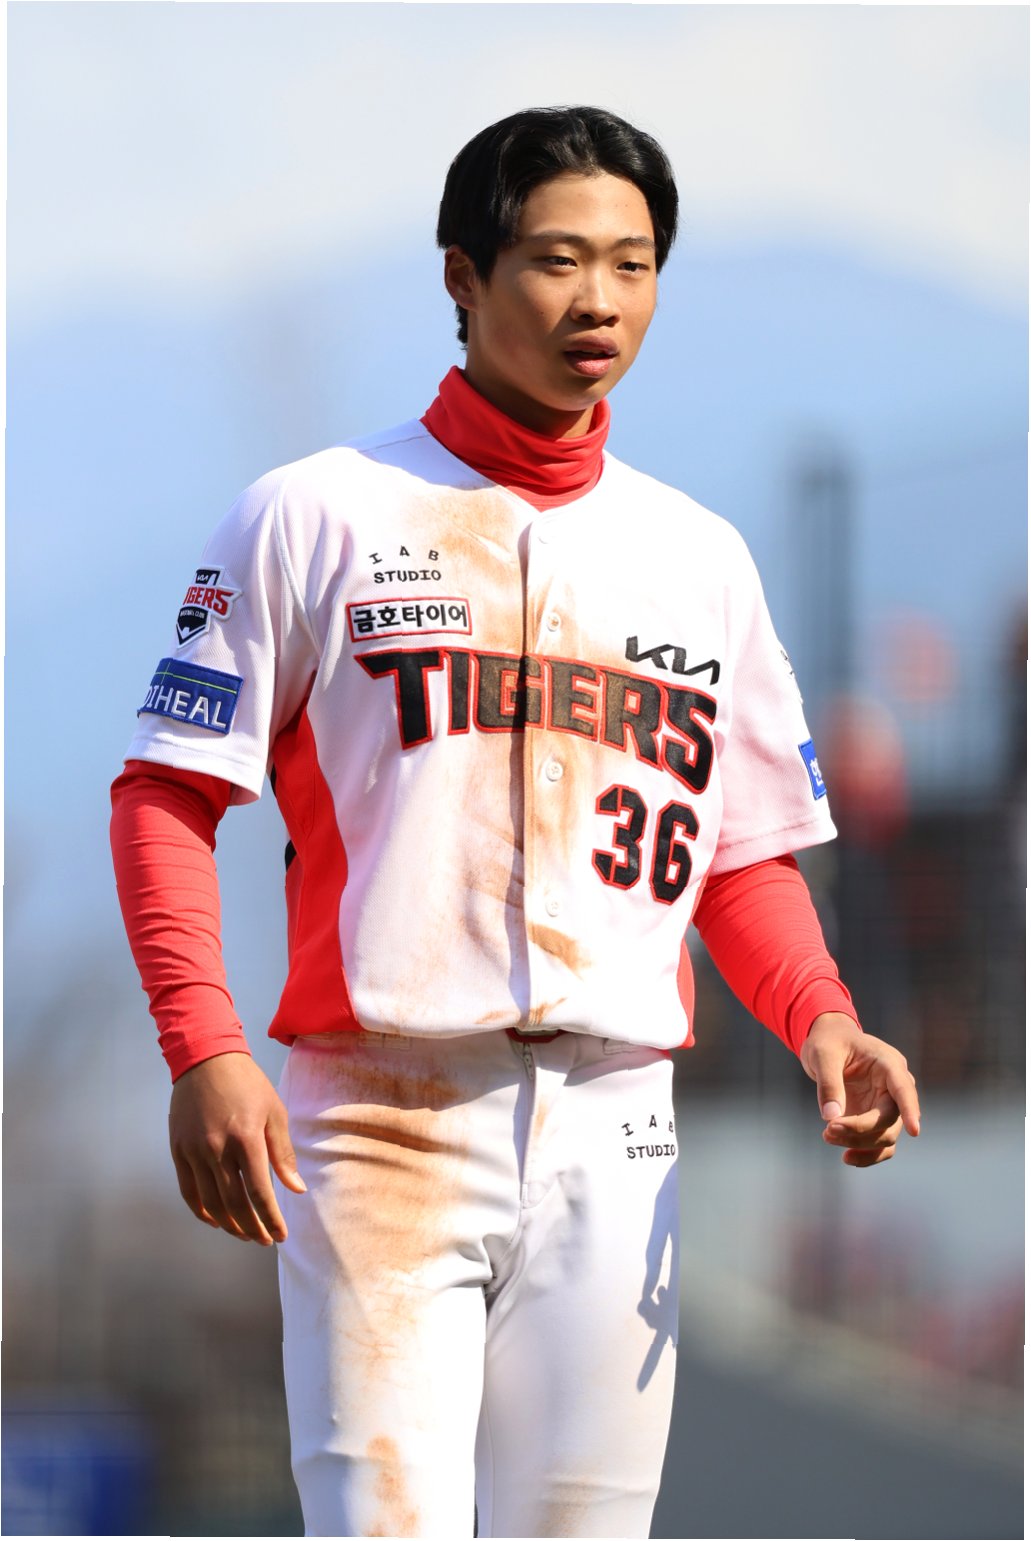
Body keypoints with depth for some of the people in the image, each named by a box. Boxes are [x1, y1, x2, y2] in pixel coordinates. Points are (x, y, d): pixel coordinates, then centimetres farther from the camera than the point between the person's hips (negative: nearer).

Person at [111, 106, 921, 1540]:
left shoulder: (701, 557, 16)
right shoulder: (316, 517, 3)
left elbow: (749, 854, 18)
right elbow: (167, 792, 1)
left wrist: (822, 1023, -3)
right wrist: (203, 1050, -14)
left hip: (615, 1138, 4)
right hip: (385, 1123, -4)